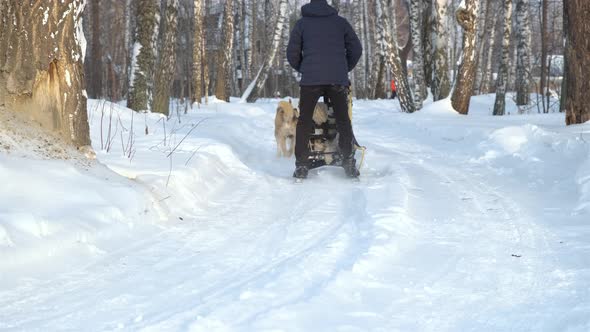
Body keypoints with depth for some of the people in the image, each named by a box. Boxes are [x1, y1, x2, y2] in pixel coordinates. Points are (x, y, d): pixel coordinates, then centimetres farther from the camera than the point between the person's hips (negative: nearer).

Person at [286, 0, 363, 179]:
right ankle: (349, 163, 4)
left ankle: (301, 166, 0)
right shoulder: (340, 22, 11)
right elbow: (356, 49, 9)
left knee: (304, 122, 7)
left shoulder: (302, 23, 9)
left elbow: (292, 53, 7)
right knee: (343, 120, 10)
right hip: (338, 80, 1)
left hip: (310, 79, -1)